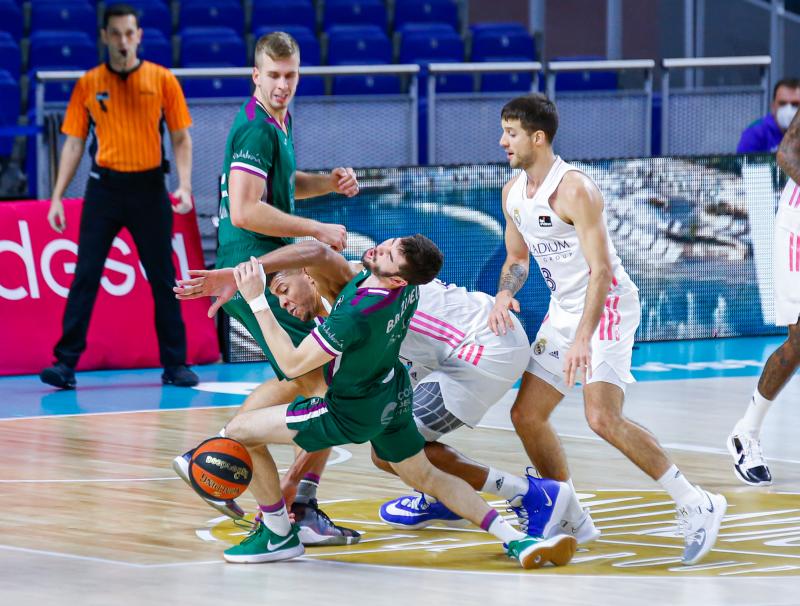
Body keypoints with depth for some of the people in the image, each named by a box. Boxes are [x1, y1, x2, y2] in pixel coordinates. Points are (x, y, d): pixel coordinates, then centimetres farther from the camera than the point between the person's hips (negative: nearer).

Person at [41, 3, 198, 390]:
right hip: (104, 187, 0)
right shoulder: (88, 85, 5)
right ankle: (66, 363, -3)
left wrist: (184, 185, -11)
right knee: (85, 276, -4)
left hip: (148, 188, 0)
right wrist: (57, 197, 1)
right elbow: (74, 143, 8)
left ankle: (175, 365, 12)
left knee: (163, 279, 4)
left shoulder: (162, 80, 2)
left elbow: (181, 139, 4)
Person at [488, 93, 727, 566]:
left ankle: (697, 505, -15)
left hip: (608, 305, -9)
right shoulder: (513, 192, 6)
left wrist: (582, 338, -34)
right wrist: (504, 294, -4)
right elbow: (517, 258, 20)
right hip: (563, 309, 9)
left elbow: (602, 270, -25)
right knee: (526, 415, 6)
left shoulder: (574, 189, -21)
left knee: (603, 418, -23)